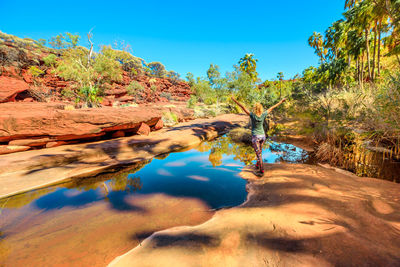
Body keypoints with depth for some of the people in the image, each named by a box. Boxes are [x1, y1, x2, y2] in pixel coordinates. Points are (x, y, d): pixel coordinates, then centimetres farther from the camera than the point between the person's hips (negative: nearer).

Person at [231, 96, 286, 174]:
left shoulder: (252, 115, -20)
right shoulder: (263, 115, -10)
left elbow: (243, 107, -20)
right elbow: (272, 108, 1)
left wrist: (235, 100, -17)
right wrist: (281, 101, 13)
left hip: (255, 136, -5)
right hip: (262, 136, 5)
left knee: (258, 153, 0)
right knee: (260, 151, 22)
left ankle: (261, 169, 1)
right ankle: (258, 164, 40)